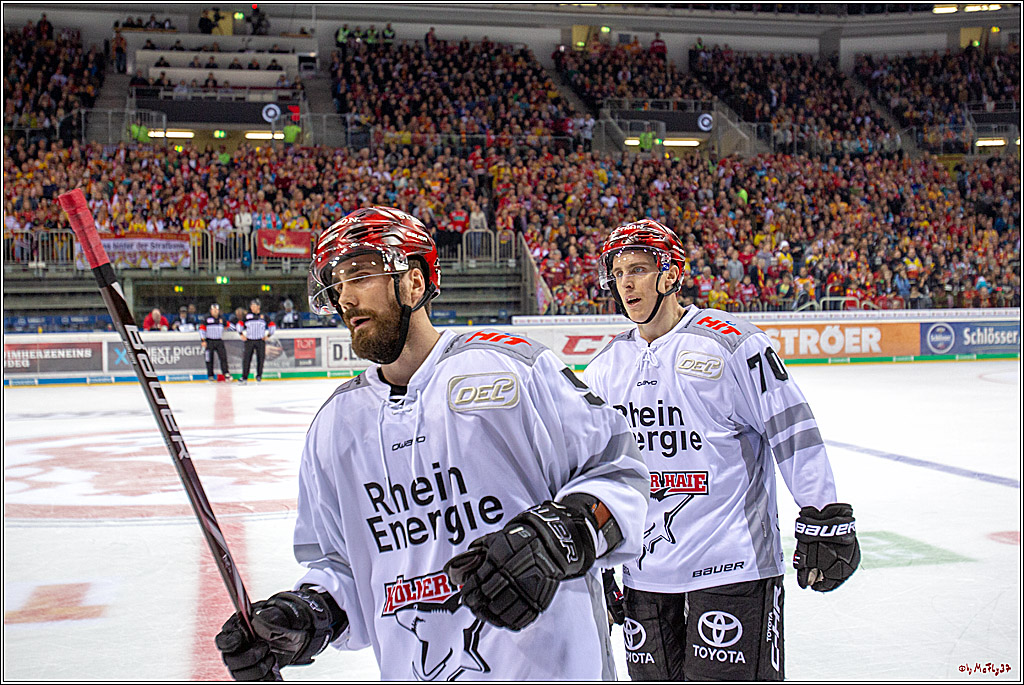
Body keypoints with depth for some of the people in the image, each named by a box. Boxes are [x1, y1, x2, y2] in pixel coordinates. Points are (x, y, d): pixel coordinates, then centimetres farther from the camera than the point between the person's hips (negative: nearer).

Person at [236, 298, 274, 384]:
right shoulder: (247, 316, 5)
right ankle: (244, 377, -3)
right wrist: (241, 334, 5)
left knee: (261, 358, 1)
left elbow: (271, 324, 10)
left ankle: (259, 375, 17)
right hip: (249, 341, 0)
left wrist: (268, 335, 4)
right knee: (246, 359, -5)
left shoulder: (264, 316, 3)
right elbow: (240, 324, 15)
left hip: (261, 341, 0)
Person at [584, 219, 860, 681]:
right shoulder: (606, 367, 7)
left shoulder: (732, 344, -10)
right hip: (644, 572, 6)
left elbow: (795, 435, -8)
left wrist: (825, 523, -7)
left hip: (732, 566, -5)